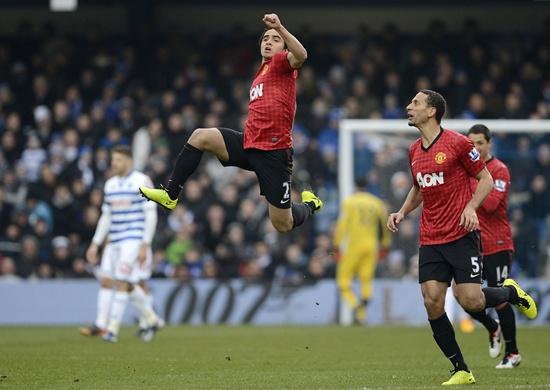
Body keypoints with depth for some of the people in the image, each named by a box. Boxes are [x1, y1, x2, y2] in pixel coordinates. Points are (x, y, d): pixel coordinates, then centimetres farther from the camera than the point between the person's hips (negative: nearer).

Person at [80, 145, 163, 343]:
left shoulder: (141, 182, -5)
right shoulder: (110, 185, 15)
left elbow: (150, 215, -8)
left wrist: (145, 245, -14)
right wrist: (95, 244, 15)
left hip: (134, 239, -7)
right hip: (114, 241, 7)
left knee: (122, 281, -13)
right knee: (106, 280, -3)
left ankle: (112, 329, -12)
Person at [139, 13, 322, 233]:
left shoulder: (280, 63, -3)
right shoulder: (259, 76, 21)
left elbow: (300, 56, -28)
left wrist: (280, 28, -41)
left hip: (273, 152, -7)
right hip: (249, 145, 7)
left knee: (283, 225, -2)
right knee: (200, 136, -11)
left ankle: (310, 204, 32)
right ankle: (170, 195, -6)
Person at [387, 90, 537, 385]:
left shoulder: (458, 143, -8)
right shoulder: (414, 151, 12)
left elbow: (486, 180, -2)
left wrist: (471, 207, -18)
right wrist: (401, 212, 10)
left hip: (461, 235, -5)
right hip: (430, 240, 6)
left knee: (471, 301, -12)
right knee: (432, 302, -8)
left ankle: (511, 292, 23)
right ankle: (461, 370, 2)